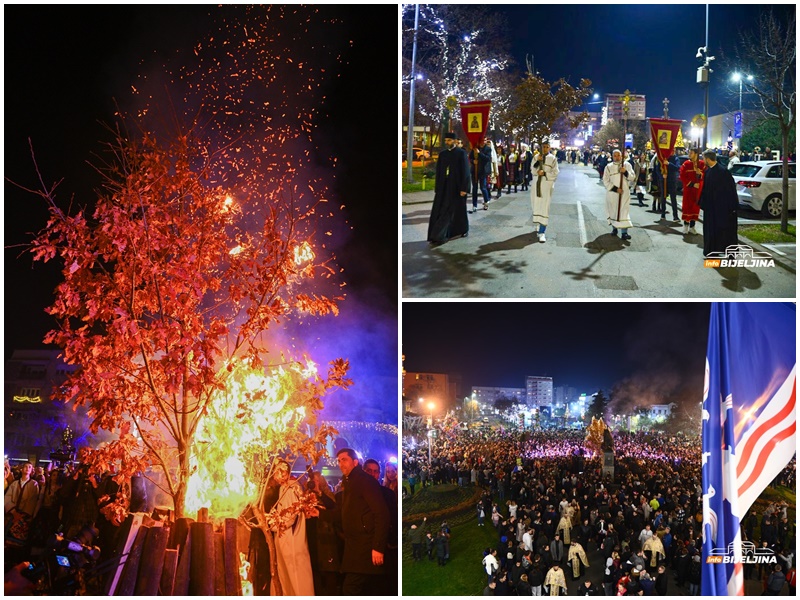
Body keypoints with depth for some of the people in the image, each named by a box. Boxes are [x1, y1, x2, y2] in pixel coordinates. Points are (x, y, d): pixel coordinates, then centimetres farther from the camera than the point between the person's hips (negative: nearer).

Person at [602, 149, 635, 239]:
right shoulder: (608, 167, 3)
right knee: (613, 210, 10)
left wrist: (625, 172, -19)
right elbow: (605, 181, -2)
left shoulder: (627, 165, 5)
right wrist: (615, 189, -12)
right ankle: (614, 228, 30)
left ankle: (624, 232, -15)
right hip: (612, 192, 1)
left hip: (624, 192, -1)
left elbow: (632, 178, 0)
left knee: (624, 210, -9)